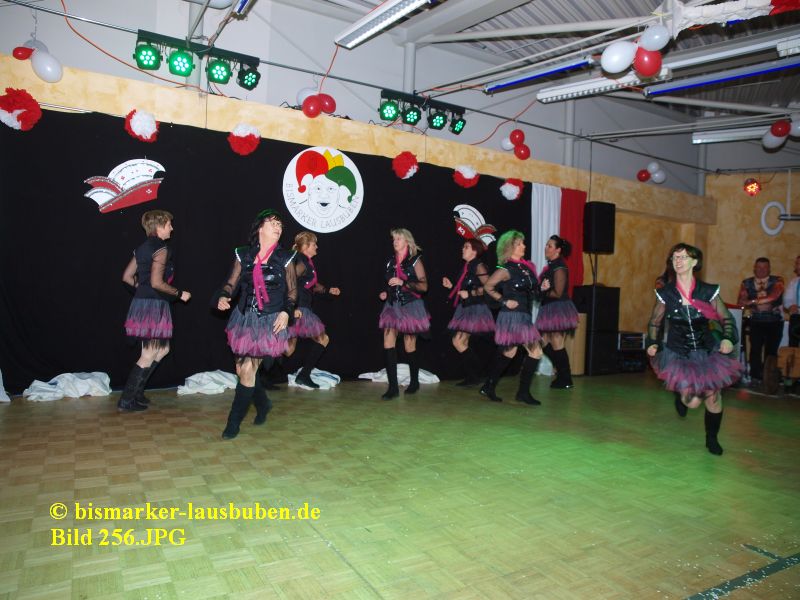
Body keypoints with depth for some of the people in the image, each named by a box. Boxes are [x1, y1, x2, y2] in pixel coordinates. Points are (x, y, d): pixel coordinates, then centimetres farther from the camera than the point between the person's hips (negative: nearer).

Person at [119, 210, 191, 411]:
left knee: (162, 350, 18)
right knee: (149, 356, 0)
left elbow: (127, 277, 14)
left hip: (142, 303, 9)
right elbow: (157, 282, -21)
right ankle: (126, 400, 6)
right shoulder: (161, 248, -13)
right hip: (153, 305, -9)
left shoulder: (143, 247, 14)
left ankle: (136, 391, 22)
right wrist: (180, 294, -10)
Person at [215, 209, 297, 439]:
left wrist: (286, 311, -12)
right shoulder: (244, 254, 4)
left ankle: (233, 423, 8)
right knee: (241, 369, 10)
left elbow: (292, 290, 2)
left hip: (270, 321, -3)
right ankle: (263, 404, 38)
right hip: (244, 318, 4)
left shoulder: (285, 258, -1)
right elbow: (231, 283, 6)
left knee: (248, 369, -6)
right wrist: (222, 297, -14)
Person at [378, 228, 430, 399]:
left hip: (410, 306, -4)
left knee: (409, 347, 4)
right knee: (388, 345, -10)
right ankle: (393, 387, -8)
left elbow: (423, 286, -9)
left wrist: (403, 283, -18)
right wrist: (385, 293, 8)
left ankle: (414, 381, 26)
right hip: (392, 306, 4)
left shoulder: (415, 261, -3)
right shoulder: (391, 261, 12)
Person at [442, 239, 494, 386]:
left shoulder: (479, 266, -11)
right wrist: (451, 286, 10)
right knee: (463, 344, 8)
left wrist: (470, 293, -19)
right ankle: (470, 377, 16)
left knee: (458, 342, -12)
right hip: (465, 308, 9)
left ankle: (474, 376, -1)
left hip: (475, 309, -9)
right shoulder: (466, 267, 15)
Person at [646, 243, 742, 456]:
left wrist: (728, 338, -17)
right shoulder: (666, 293, -8)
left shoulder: (708, 291, -8)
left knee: (713, 396, 5)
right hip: (678, 353, -1)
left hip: (708, 351, 1)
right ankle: (681, 395, 30)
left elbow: (726, 318, 0)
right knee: (692, 401, -10)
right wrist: (652, 343, -9)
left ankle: (712, 439, 31)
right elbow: (654, 322, 4)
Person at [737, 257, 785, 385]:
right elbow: (741, 302, -4)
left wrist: (753, 301, -14)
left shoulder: (777, 280, 0)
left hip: (775, 321, -1)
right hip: (756, 321, 1)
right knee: (755, 349, -7)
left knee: (771, 350, 1)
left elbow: (774, 296, -17)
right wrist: (761, 303, -15)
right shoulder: (747, 283, 4)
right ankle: (755, 376, -1)